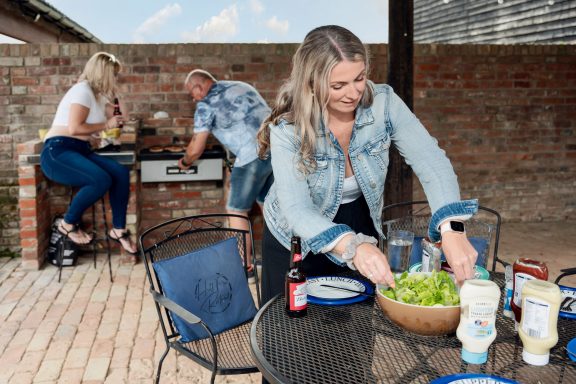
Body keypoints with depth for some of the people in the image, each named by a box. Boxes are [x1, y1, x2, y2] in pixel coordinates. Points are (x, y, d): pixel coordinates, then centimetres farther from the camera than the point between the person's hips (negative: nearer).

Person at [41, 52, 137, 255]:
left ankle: (118, 229, -7)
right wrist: (106, 125, -9)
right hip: (58, 152, -8)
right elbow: (74, 128, -19)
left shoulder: (97, 95, 18)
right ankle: (68, 223, -7)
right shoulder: (83, 90, -10)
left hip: (79, 151, 8)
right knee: (101, 180, -31)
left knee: (121, 172, -15)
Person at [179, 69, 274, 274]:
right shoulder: (241, 86, 23)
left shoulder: (206, 104, 2)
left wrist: (185, 162, 23)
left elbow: (196, 148, 3)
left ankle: (245, 265, 10)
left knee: (236, 211, 5)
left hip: (254, 155, -8)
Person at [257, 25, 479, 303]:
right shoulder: (287, 128, -26)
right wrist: (352, 246, -52)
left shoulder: (383, 103, -19)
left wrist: (451, 229, -42)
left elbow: (431, 162, -25)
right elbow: (297, 210, -34)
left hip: (361, 226, 3)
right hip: (297, 241, -2)